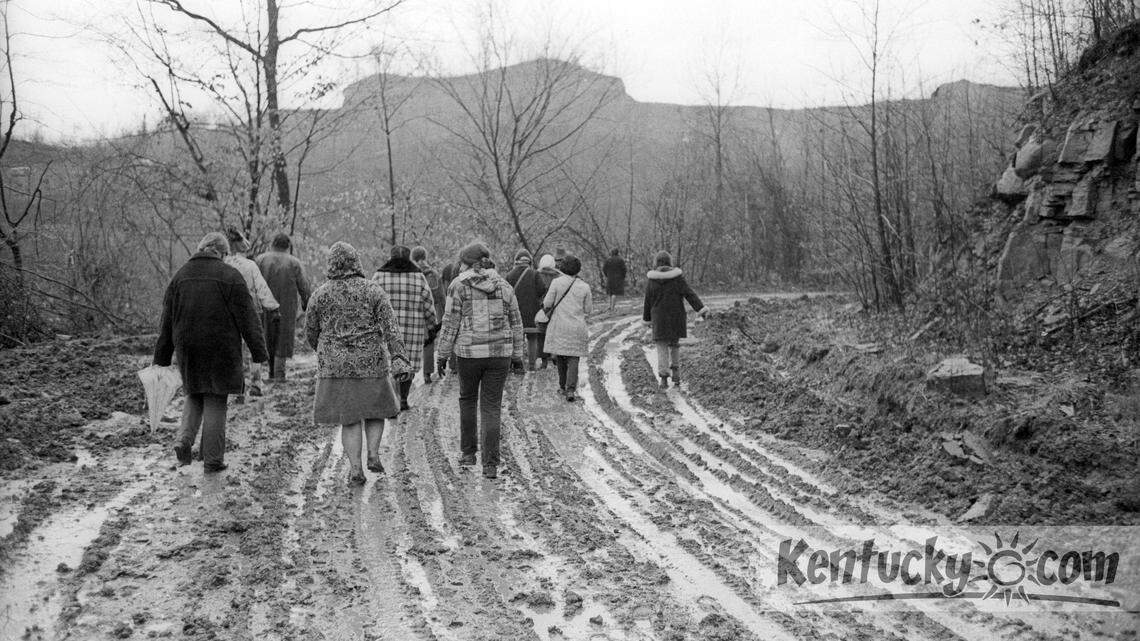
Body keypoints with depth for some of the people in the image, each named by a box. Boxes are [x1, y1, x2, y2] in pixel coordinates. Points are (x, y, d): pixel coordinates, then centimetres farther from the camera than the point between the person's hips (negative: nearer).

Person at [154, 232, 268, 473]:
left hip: (188, 350, 4)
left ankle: (184, 440, 1)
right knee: (215, 401, 5)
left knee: (195, 396, 21)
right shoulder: (230, 276, -7)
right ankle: (212, 459, 8)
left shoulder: (180, 275, 6)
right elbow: (246, 319, -8)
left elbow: (167, 321, 8)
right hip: (221, 350, -3)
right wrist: (259, 353, -3)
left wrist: (162, 358, 14)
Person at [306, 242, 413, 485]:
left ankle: (356, 469, 2)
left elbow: (311, 333, 7)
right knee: (375, 409, 19)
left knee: (349, 419, 8)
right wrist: (399, 360, -16)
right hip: (370, 362, -1)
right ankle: (373, 454, 2)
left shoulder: (320, 294, -1)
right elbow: (390, 328, -12)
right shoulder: (373, 290, -4)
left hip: (335, 365, 1)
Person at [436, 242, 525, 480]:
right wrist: (517, 354, 18)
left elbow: (450, 324, -5)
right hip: (499, 353, 2)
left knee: (467, 399, 21)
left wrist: (442, 355, 3)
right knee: (491, 408, 6)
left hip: (469, 353, -2)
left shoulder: (459, 286, -3)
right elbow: (515, 323, 10)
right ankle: (490, 464, 1)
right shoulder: (503, 286, 8)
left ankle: (468, 452, 28)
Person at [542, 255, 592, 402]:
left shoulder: (557, 282, -5)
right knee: (573, 359, 2)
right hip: (577, 328, 1)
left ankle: (563, 387, 22)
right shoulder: (585, 287, 1)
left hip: (559, 326, 0)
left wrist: (547, 311, 15)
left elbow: (547, 304, -6)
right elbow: (587, 311, 4)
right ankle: (571, 390, -11)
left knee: (560, 357, 14)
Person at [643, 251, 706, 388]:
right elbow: (689, 294, -10)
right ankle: (676, 375, 13)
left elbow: (648, 301, 4)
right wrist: (701, 309, -14)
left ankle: (663, 377, -10)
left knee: (662, 348, 3)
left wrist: (647, 318, 15)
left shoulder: (651, 280, -2)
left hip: (659, 317, -1)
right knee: (675, 344, 17)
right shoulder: (677, 277, -4)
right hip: (676, 316, 1)